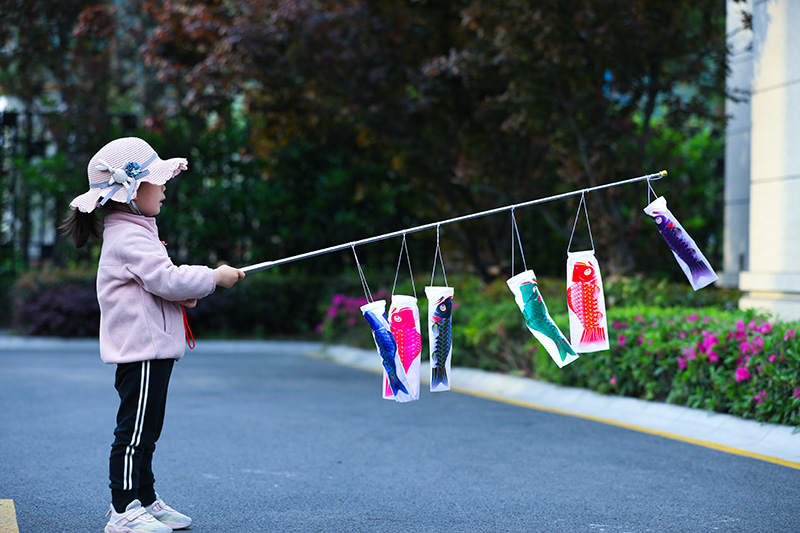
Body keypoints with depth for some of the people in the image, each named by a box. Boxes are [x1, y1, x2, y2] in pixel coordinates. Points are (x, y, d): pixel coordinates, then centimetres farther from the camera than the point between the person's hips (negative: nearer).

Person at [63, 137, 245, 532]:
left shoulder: (134, 232, 19)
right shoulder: (129, 238, -16)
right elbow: (168, 280, -23)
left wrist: (184, 293, 6)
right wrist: (214, 277, -11)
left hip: (152, 351, 11)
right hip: (141, 351, -11)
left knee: (145, 430, 16)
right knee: (135, 429, -6)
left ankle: (145, 500, 25)